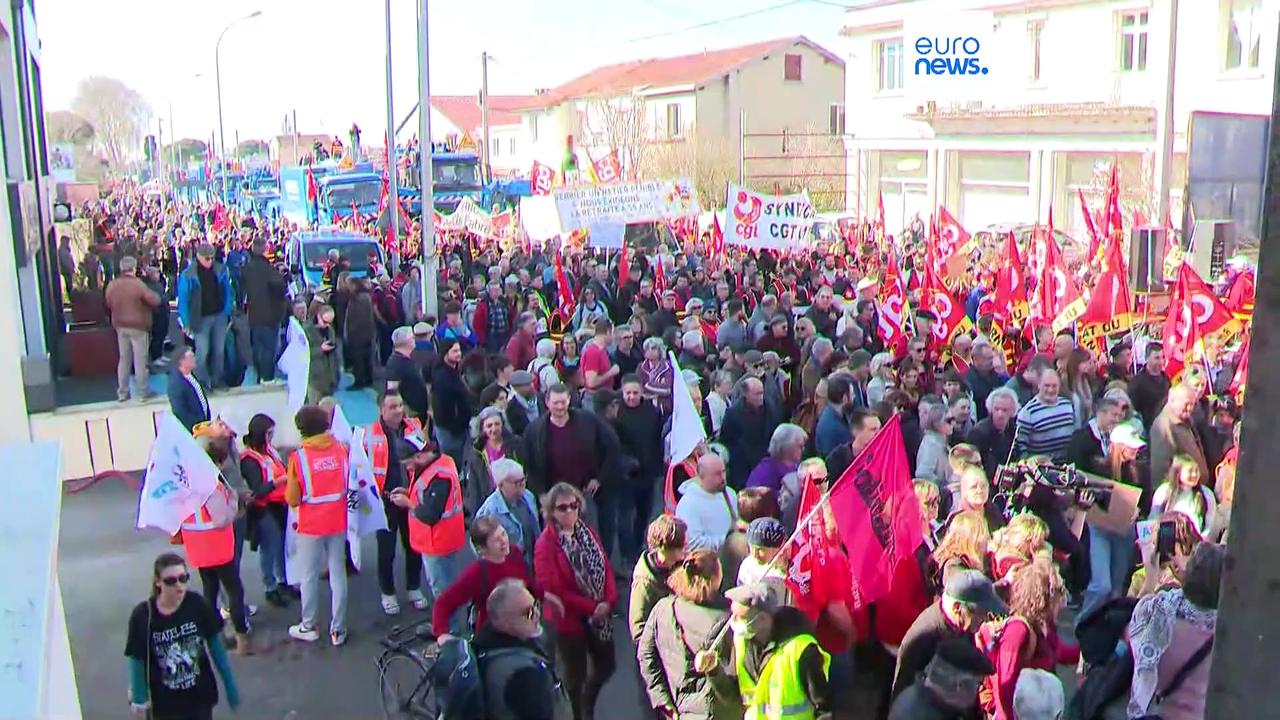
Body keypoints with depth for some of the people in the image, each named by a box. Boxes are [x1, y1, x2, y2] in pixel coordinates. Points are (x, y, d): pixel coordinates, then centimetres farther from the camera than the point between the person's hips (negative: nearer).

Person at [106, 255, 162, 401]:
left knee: (124, 359, 14)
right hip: (138, 326, -6)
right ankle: (142, 392, 10)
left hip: (120, 326, 6)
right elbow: (155, 301, -16)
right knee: (140, 360, 3)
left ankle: (122, 393, 19)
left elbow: (109, 306, 10)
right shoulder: (138, 284, -18)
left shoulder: (111, 285, 0)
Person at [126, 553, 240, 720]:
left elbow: (215, 643, -3)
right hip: (165, 701, -2)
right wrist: (139, 699, -6)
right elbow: (137, 661, -8)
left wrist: (229, 684, 2)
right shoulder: (142, 616, -19)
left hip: (201, 694, 2)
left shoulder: (196, 604, -14)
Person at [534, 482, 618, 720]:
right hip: (570, 619, -6)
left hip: (599, 615, 6)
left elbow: (605, 566, 2)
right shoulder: (545, 544, -19)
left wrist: (609, 600, -14)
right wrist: (591, 607, -20)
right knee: (576, 674, 11)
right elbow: (553, 590, -22)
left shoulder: (587, 533, 2)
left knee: (606, 665, 18)